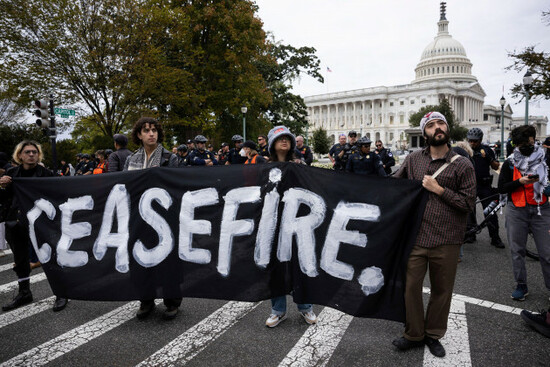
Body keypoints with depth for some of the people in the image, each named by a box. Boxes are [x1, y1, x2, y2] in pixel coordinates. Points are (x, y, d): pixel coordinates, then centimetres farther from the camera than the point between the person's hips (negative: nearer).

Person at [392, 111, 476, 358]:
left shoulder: (462, 165, -1)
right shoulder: (413, 160, 6)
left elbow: (468, 204, -5)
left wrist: (438, 189, -11)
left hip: (446, 242, -1)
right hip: (415, 237, 1)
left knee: (441, 291, 13)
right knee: (410, 286, 6)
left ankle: (433, 335, 34)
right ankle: (414, 335, 27)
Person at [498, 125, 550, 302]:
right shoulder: (510, 163, 4)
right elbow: (501, 188, -1)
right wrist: (520, 182, -14)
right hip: (517, 211, 0)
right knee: (517, 251, 7)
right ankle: (521, 286, 20)